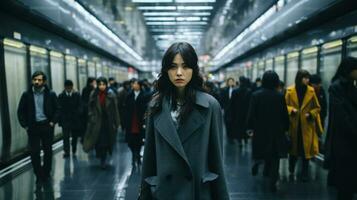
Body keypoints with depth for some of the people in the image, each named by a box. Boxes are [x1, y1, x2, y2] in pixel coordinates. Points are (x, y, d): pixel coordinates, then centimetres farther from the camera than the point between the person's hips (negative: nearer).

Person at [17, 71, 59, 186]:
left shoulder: (51, 94, -1)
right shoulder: (27, 95, 1)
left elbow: (57, 110, 3)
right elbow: (20, 111, 5)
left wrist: (53, 122, -7)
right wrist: (25, 125, -3)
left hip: (47, 126, 0)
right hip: (33, 127, 0)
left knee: (48, 151, 9)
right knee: (34, 152, -1)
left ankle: (46, 174, 24)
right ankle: (39, 176, 11)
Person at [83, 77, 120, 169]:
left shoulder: (111, 95, -4)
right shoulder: (93, 95, -1)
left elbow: (115, 109, -4)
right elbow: (90, 108, 2)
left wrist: (116, 123, -5)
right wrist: (92, 118, -7)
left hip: (108, 121, 0)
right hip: (96, 122, 1)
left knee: (106, 141, 4)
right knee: (97, 140, 0)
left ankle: (103, 160, 19)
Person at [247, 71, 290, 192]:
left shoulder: (256, 95, -9)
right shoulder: (280, 96, -8)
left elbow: (251, 113, -7)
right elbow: (285, 115, -2)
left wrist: (250, 127, 4)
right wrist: (286, 128, 10)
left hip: (260, 129, 0)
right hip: (277, 131, 0)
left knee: (262, 151, 21)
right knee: (274, 156, 7)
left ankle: (257, 161, -5)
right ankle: (273, 180, 4)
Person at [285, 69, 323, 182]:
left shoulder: (311, 91, 0)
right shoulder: (290, 91, -2)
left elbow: (317, 108, 6)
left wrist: (311, 114, -11)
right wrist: (291, 109, -15)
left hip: (307, 125, 0)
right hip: (293, 125, 0)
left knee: (306, 149, 0)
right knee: (293, 148, 11)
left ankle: (305, 174, 13)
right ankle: (291, 170, 29)